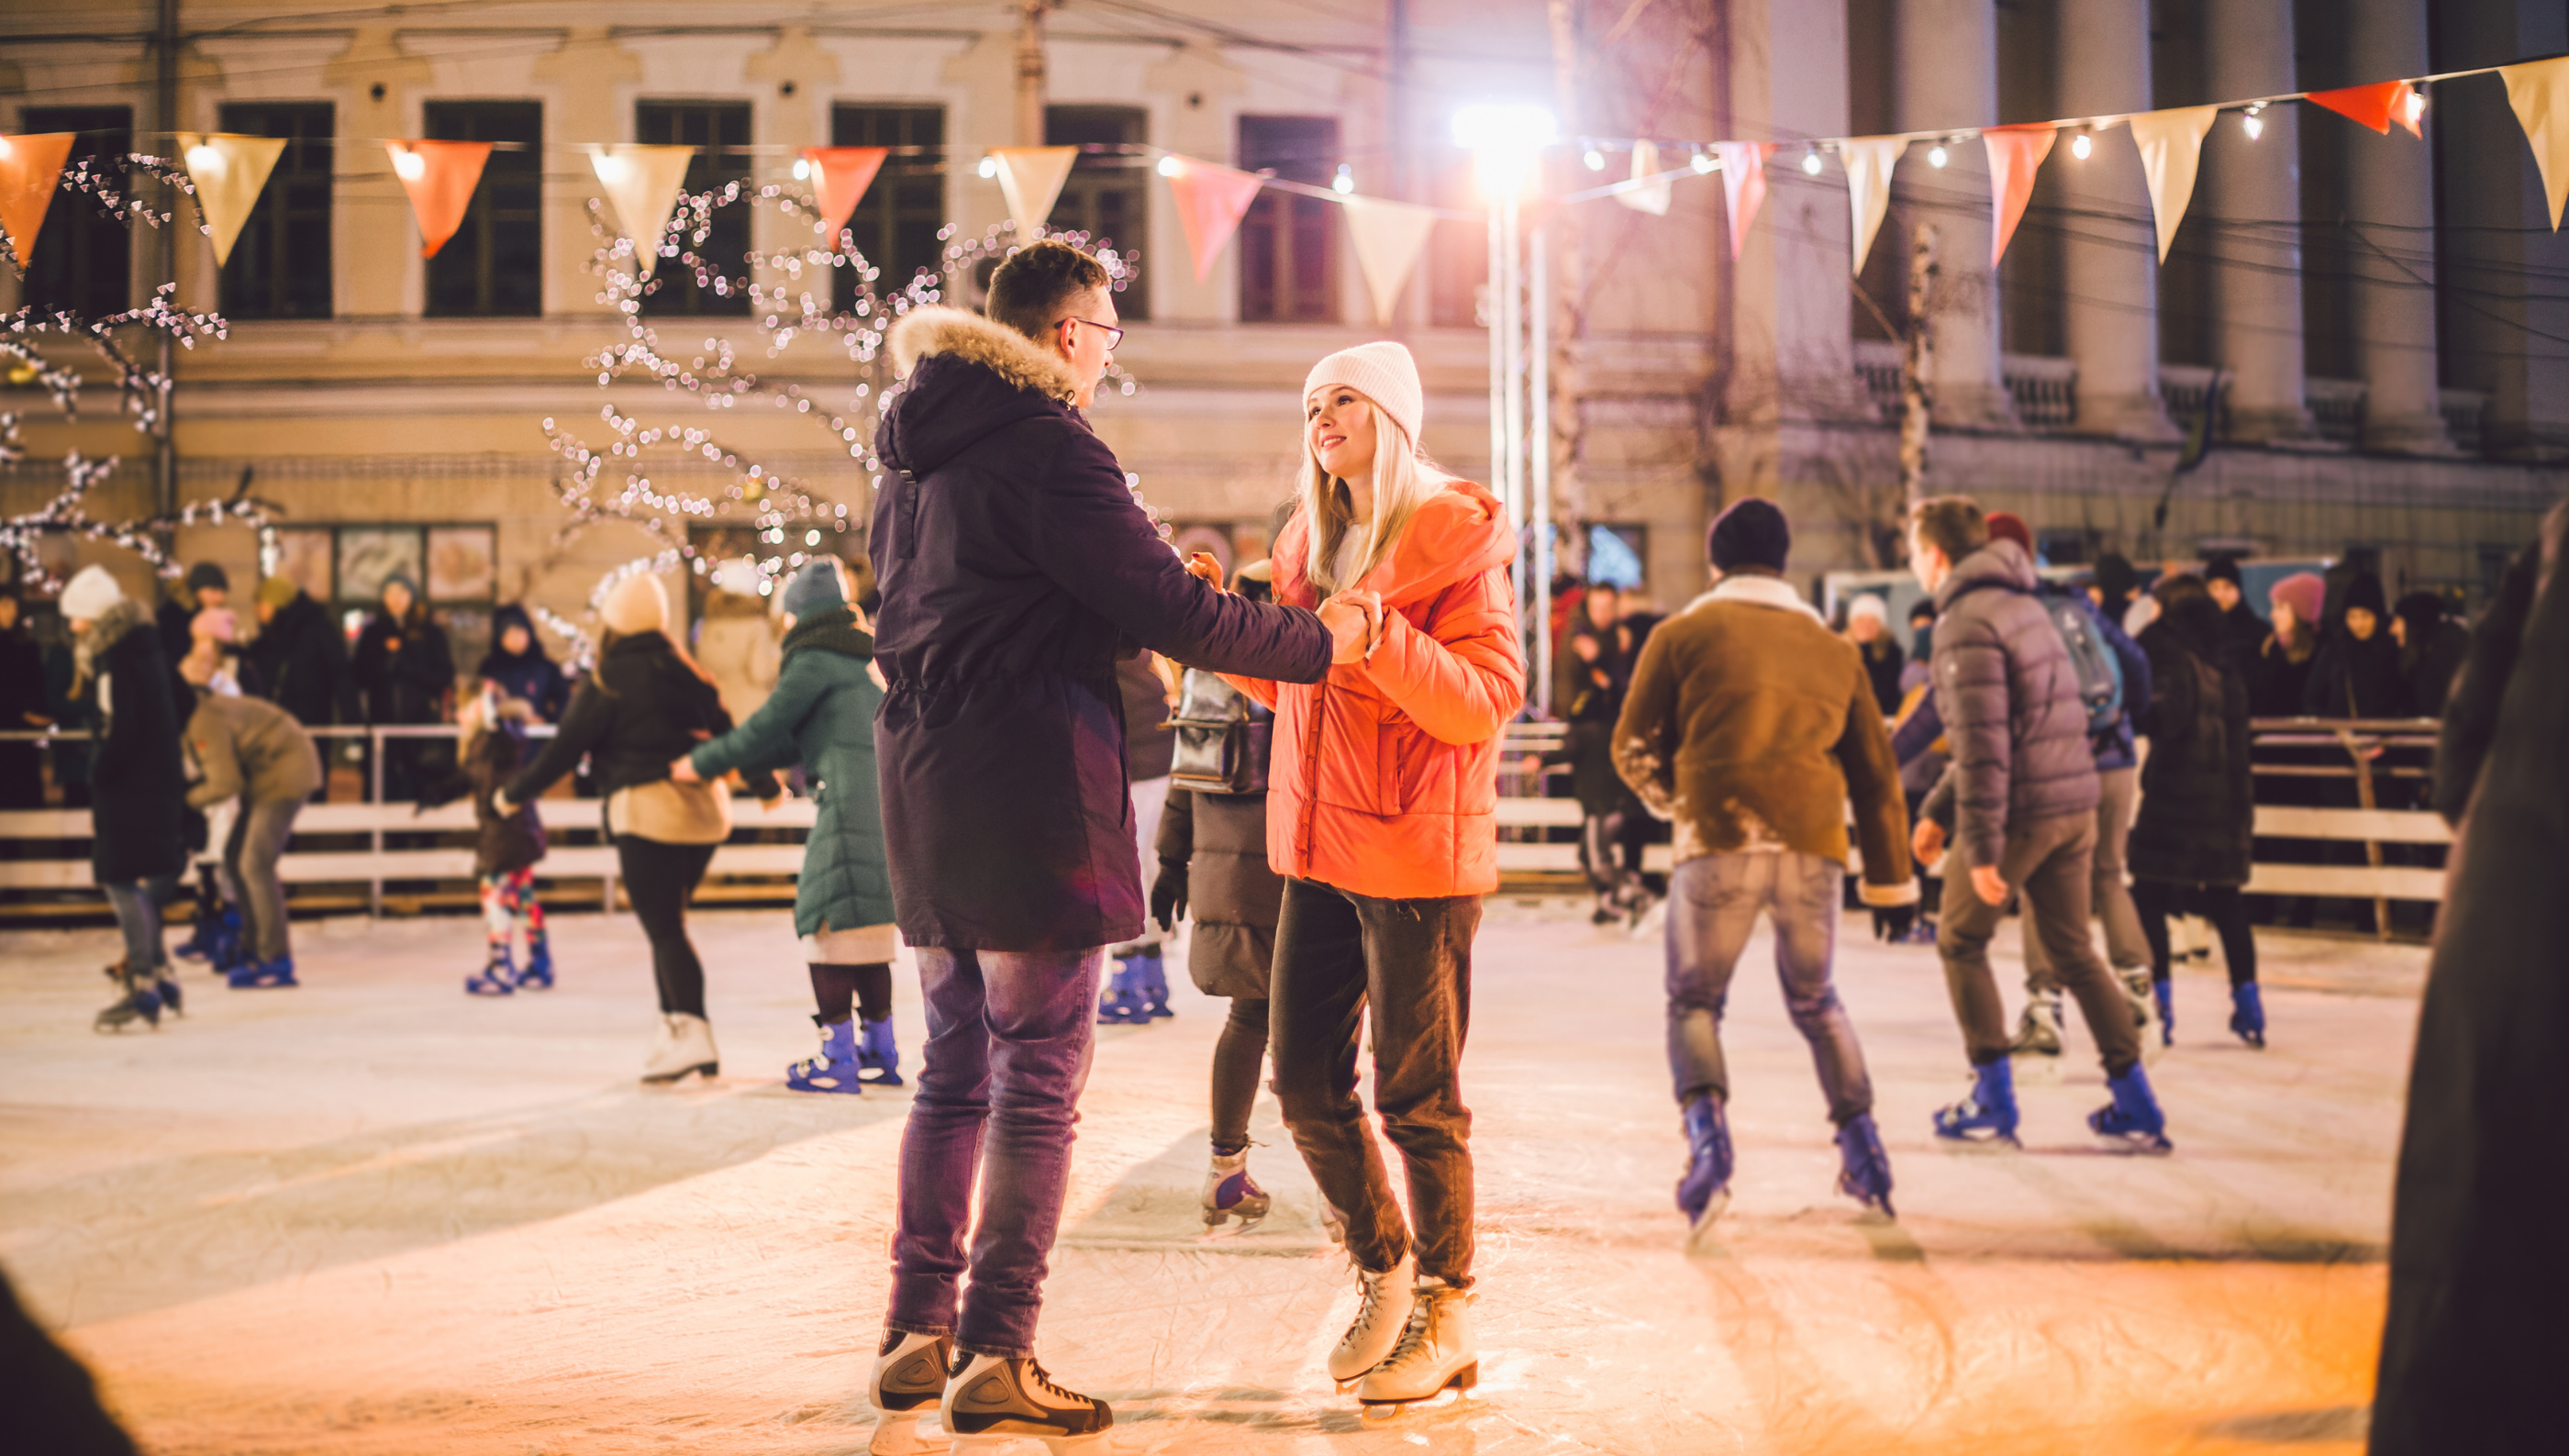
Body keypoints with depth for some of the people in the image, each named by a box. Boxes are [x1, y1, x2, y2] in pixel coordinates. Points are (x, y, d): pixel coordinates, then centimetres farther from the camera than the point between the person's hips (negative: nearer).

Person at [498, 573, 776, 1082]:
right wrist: (765, 785, 33)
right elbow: (728, 735, 18)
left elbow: (565, 748, -3)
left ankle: (694, 1035, -17)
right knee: (668, 923, 16)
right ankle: (672, 1027, 17)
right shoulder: (688, 673, 10)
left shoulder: (607, 682, -5)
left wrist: (513, 795, 10)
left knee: (665, 929, -8)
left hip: (648, 810, -6)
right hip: (705, 810, 6)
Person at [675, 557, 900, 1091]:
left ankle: (839, 1057, -5)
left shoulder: (815, 660, -3)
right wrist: (736, 762, 29)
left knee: (828, 920, -4)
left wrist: (703, 764, 11)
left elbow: (767, 727, -2)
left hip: (849, 801, -8)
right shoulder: (867, 657, 23)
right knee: (870, 922, 14)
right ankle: (879, 1051, 18)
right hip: (890, 800, 8)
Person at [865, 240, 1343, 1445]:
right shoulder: (1044, 443, -13)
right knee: (1038, 1084, -3)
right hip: (1028, 783, -9)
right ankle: (997, 1359, -2)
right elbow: (1171, 612, -16)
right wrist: (1319, 641, -4)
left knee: (954, 1073, 16)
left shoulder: (916, 452, 16)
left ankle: (918, 1333, 19)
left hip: (923, 781, 9)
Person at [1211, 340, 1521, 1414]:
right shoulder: (1312, 541, 14)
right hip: (1321, 850, 7)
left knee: (1417, 1099, 0)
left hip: (1416, 853, -7)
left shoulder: (1453, 538, -8)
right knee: (1306, 1084, 9)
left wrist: (1382, 641, -28)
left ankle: (1446, 1319, 13)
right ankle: (1383, 1266, 28)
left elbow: (1485, 699, -15)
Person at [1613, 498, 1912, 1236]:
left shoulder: (1681, 636, 8)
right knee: (1815, 1000, 23)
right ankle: (1863, 1153, 18)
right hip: (1814, 848, 3)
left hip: (1720, 844, -3)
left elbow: (1635, 748, 10)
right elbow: (1876, 773, 18)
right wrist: (1891, 881, 23)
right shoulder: (1834, 649, 17)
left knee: (1694, 1002, 10)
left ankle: (1706, 1131, -14)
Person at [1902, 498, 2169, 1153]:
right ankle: (2136, 1107, 12)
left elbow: (1982, 743, -20)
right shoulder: (2021, 604, 18)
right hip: (2075, 804, 8)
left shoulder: (1966, 622, -13)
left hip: (2019, 809, -8)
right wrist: (1936, 810, 26)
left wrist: (1980, 847, -20)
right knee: (2074, 952, 14)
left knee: (1960, 944, 9)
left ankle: (1994, 1101, 9)